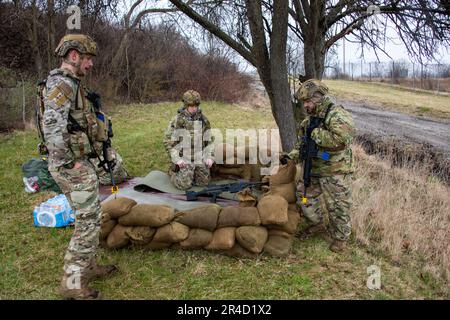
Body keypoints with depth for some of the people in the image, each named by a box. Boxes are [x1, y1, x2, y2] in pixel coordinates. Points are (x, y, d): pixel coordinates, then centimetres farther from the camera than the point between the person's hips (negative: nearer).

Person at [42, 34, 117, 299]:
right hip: (74, 166, -10)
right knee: (89, 220, -3)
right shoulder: (62, 84, -16)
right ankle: (73, 283, 9)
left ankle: (88, 266, 32)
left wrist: (73, 161, 16)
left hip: (78, 162, 10)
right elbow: (52, 127, -27)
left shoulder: (70, 84, 15)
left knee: (91, 215, 18)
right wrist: (69, 163, -20)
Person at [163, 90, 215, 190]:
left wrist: (209, 157, -4)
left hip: (200, 159, 4)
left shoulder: (203, 119, 2)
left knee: (204, 182, 1)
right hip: (184, 158, -4)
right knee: (185, 184, -12)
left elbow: (209, 140, 8)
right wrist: (177, 159, -15)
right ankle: (173, 172, 18)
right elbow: (168, 141, -7)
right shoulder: (177, 120, -9)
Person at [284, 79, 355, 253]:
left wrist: (315, 133, -24)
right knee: (304, 195, 17)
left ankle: (340, 237, 25)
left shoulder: (337, 115, -17)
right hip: (313, 169, 8)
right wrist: (292, 155, 2)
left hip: (335, 172, -8)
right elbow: (303, 143, 18)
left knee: (337, 207, 5)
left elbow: (340, 139, -33)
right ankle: (316, 223, 38)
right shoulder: (311, 118, 10)